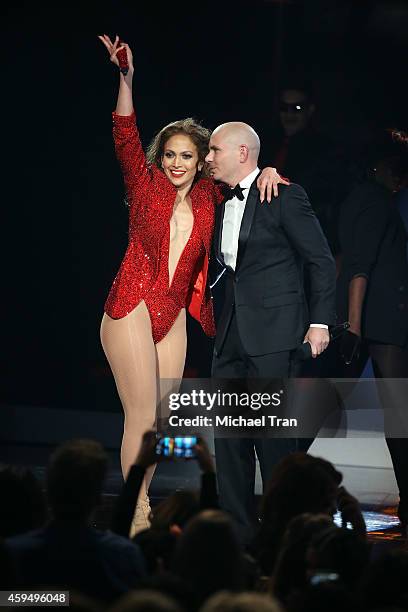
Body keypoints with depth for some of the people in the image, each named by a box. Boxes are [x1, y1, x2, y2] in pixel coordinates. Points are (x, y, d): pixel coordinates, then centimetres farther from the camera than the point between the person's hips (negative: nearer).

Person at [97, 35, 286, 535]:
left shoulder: (209, 200, 9)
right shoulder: (147, 189, 1)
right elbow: (125, 137, -10)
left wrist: (267, 172, -4)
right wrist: (126, 77, -21)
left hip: (173, 319, 5)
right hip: (132, 310, -5)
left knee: (160, 418, 6)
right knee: (141, 415, -9)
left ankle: (139, 508, 15)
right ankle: (136, 517, -5)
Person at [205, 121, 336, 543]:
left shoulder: (284, 196, -6)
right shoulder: (222, 204, 16)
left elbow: (321, 261, -5)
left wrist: (320, 321, -8)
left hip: (272, 333, -8)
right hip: (231, 334, 8)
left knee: (272, 430, -8)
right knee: (229, 433, 6)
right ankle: (237, 529, 13)